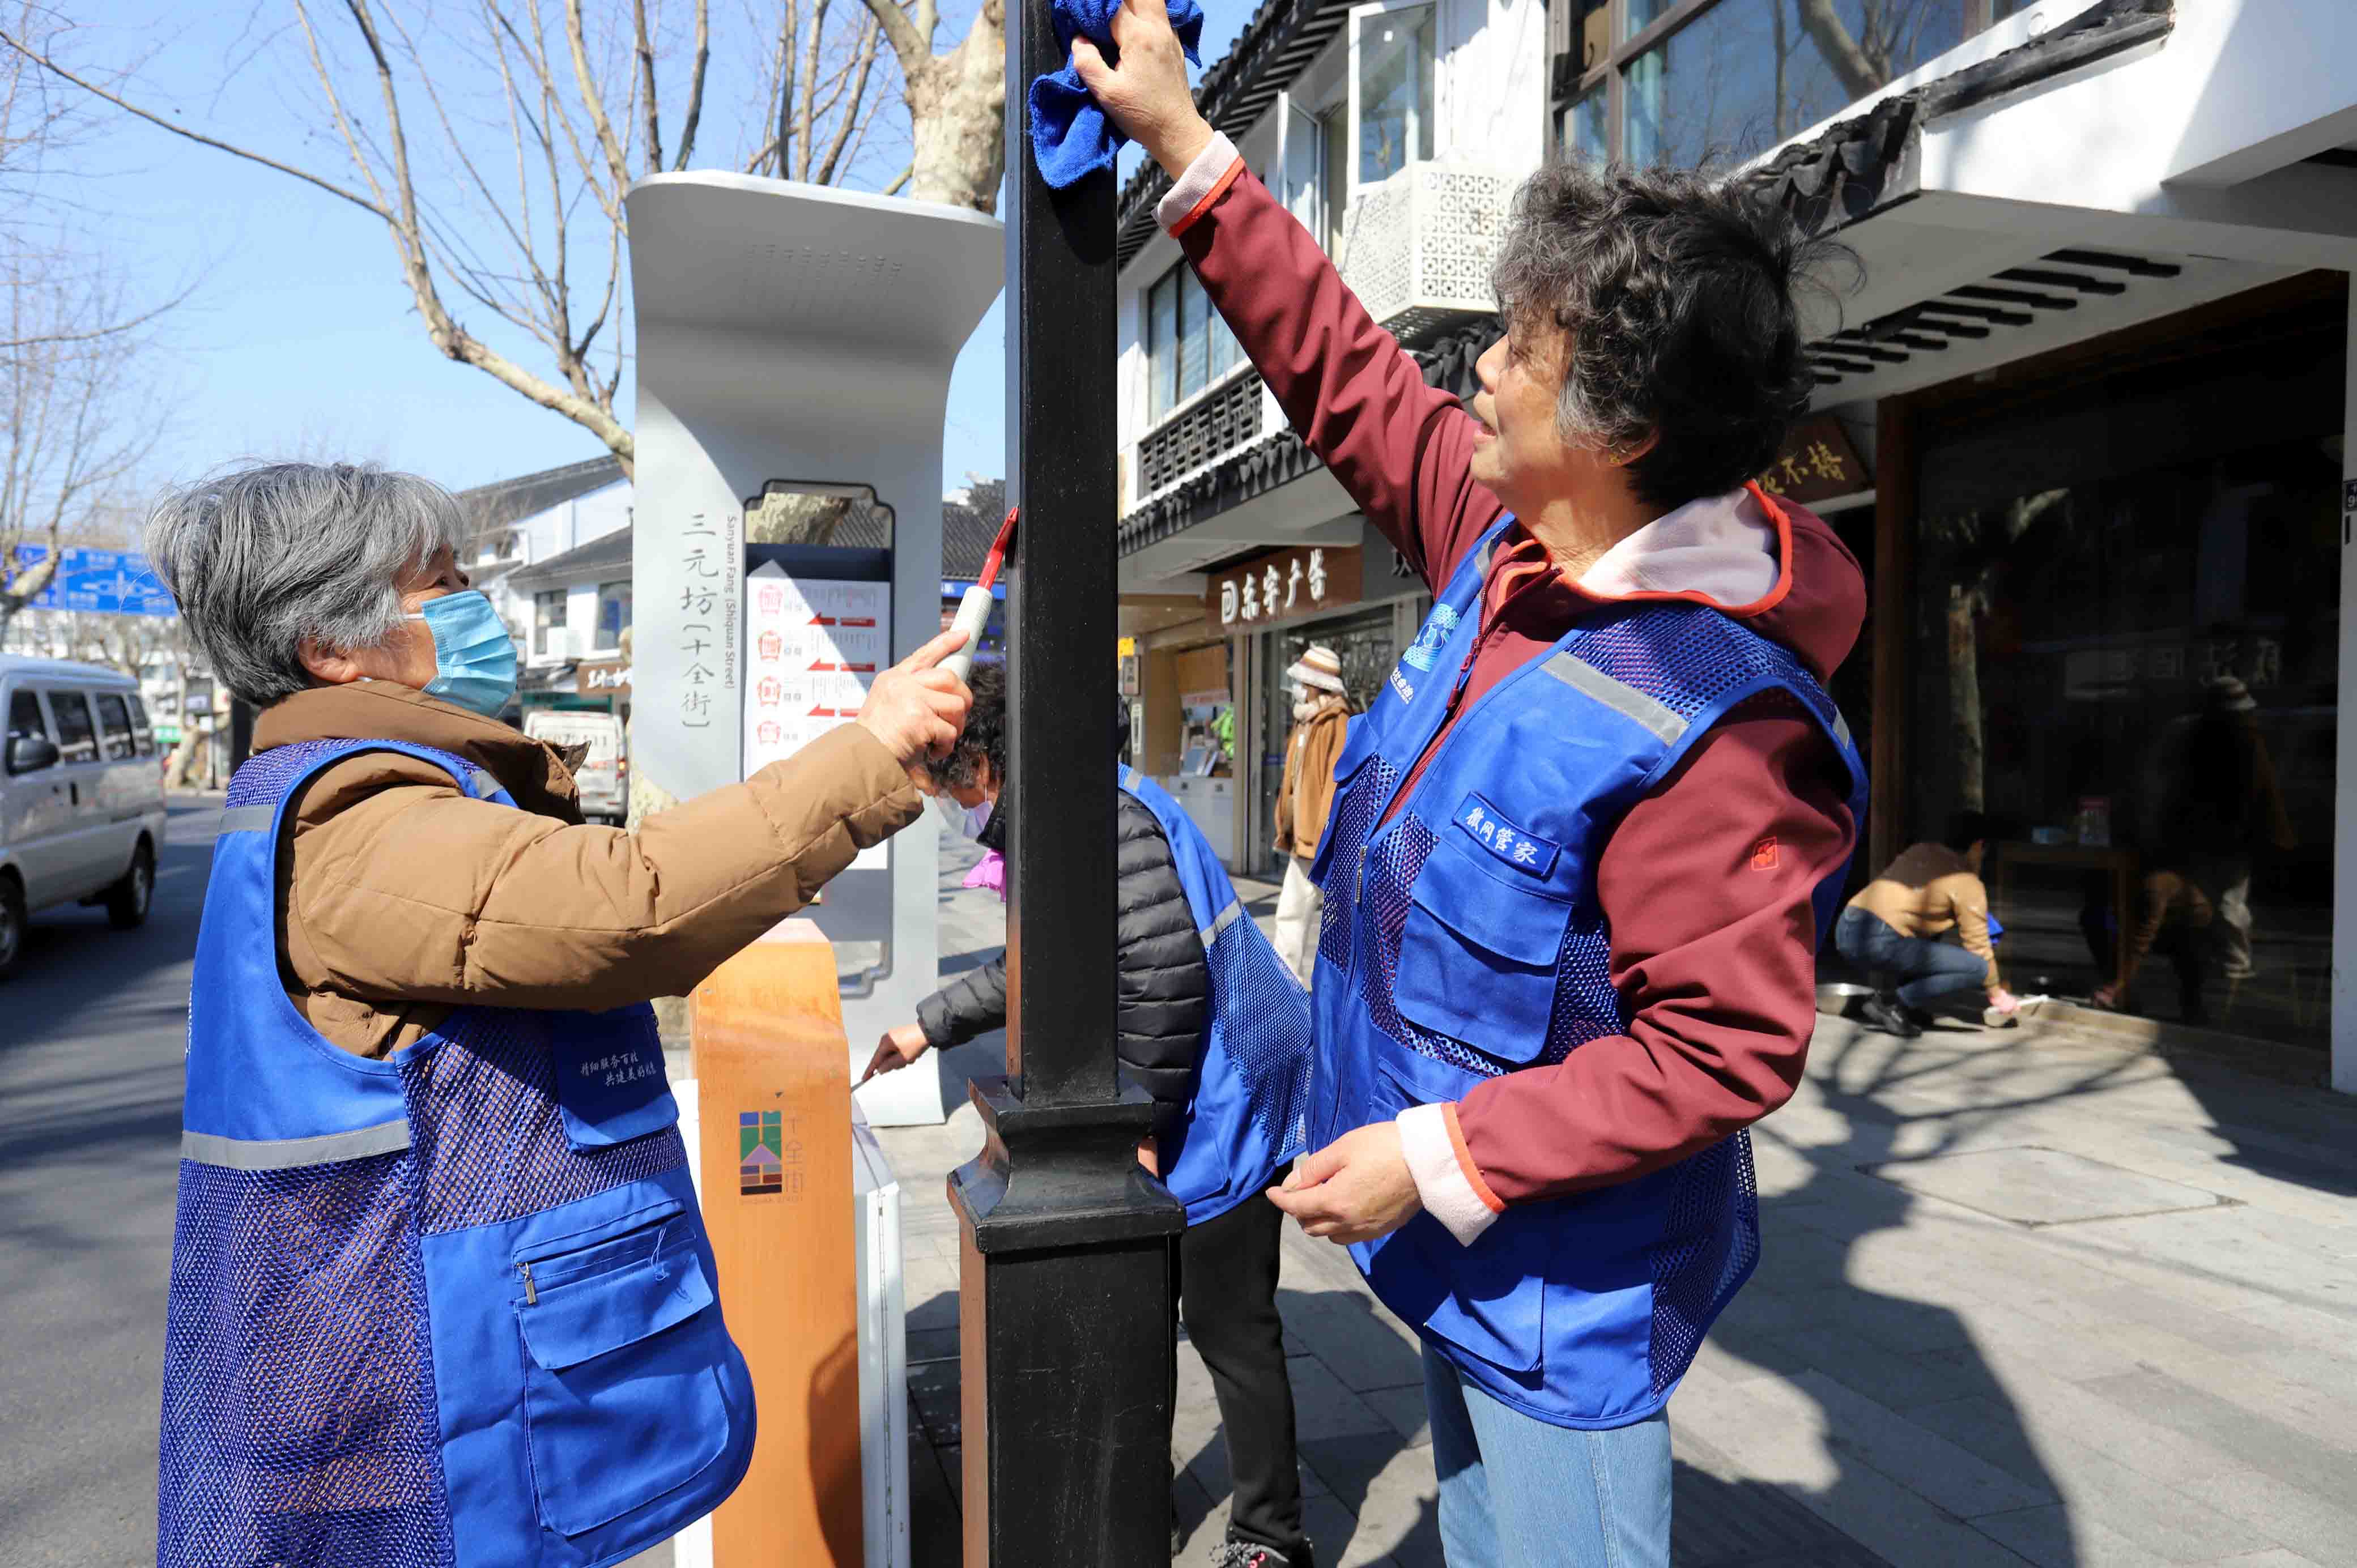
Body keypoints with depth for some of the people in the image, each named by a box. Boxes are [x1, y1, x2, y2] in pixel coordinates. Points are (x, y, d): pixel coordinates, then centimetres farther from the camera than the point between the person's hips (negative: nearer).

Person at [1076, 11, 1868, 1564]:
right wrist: (1189, 149, 7)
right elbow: (1354, 382, 6)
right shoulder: (1511, 542, -5)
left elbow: (1724, 1049, -28)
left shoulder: (1711, 723, -31)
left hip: (1566, 1286, -8)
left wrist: (1446, 1157, -25)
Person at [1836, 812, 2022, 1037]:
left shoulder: (1919, 851, 22)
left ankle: (1889, 990, 16)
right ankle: (1889, 1002, -6)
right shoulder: (1967, 883, 2)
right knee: (1977, 968, -4)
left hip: (1845, 930, 8)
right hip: (1879, 942, -8)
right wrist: (1998, 995, 18)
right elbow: (1978, 946, 5)